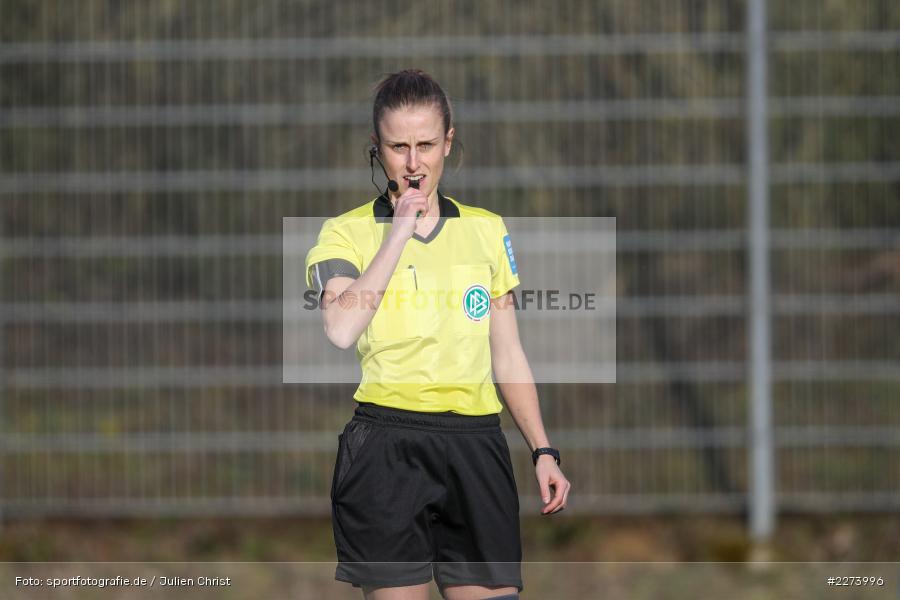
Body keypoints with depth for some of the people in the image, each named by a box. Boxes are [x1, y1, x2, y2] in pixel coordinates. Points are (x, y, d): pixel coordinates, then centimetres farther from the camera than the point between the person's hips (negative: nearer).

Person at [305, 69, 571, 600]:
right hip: (386, 448, -3)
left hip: (476, 445, 3)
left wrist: (543, 450, 12)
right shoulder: (346, 233, 3)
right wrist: (399, 232, -11)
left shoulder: (488, 230, 14)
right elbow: (341, 330, -16)